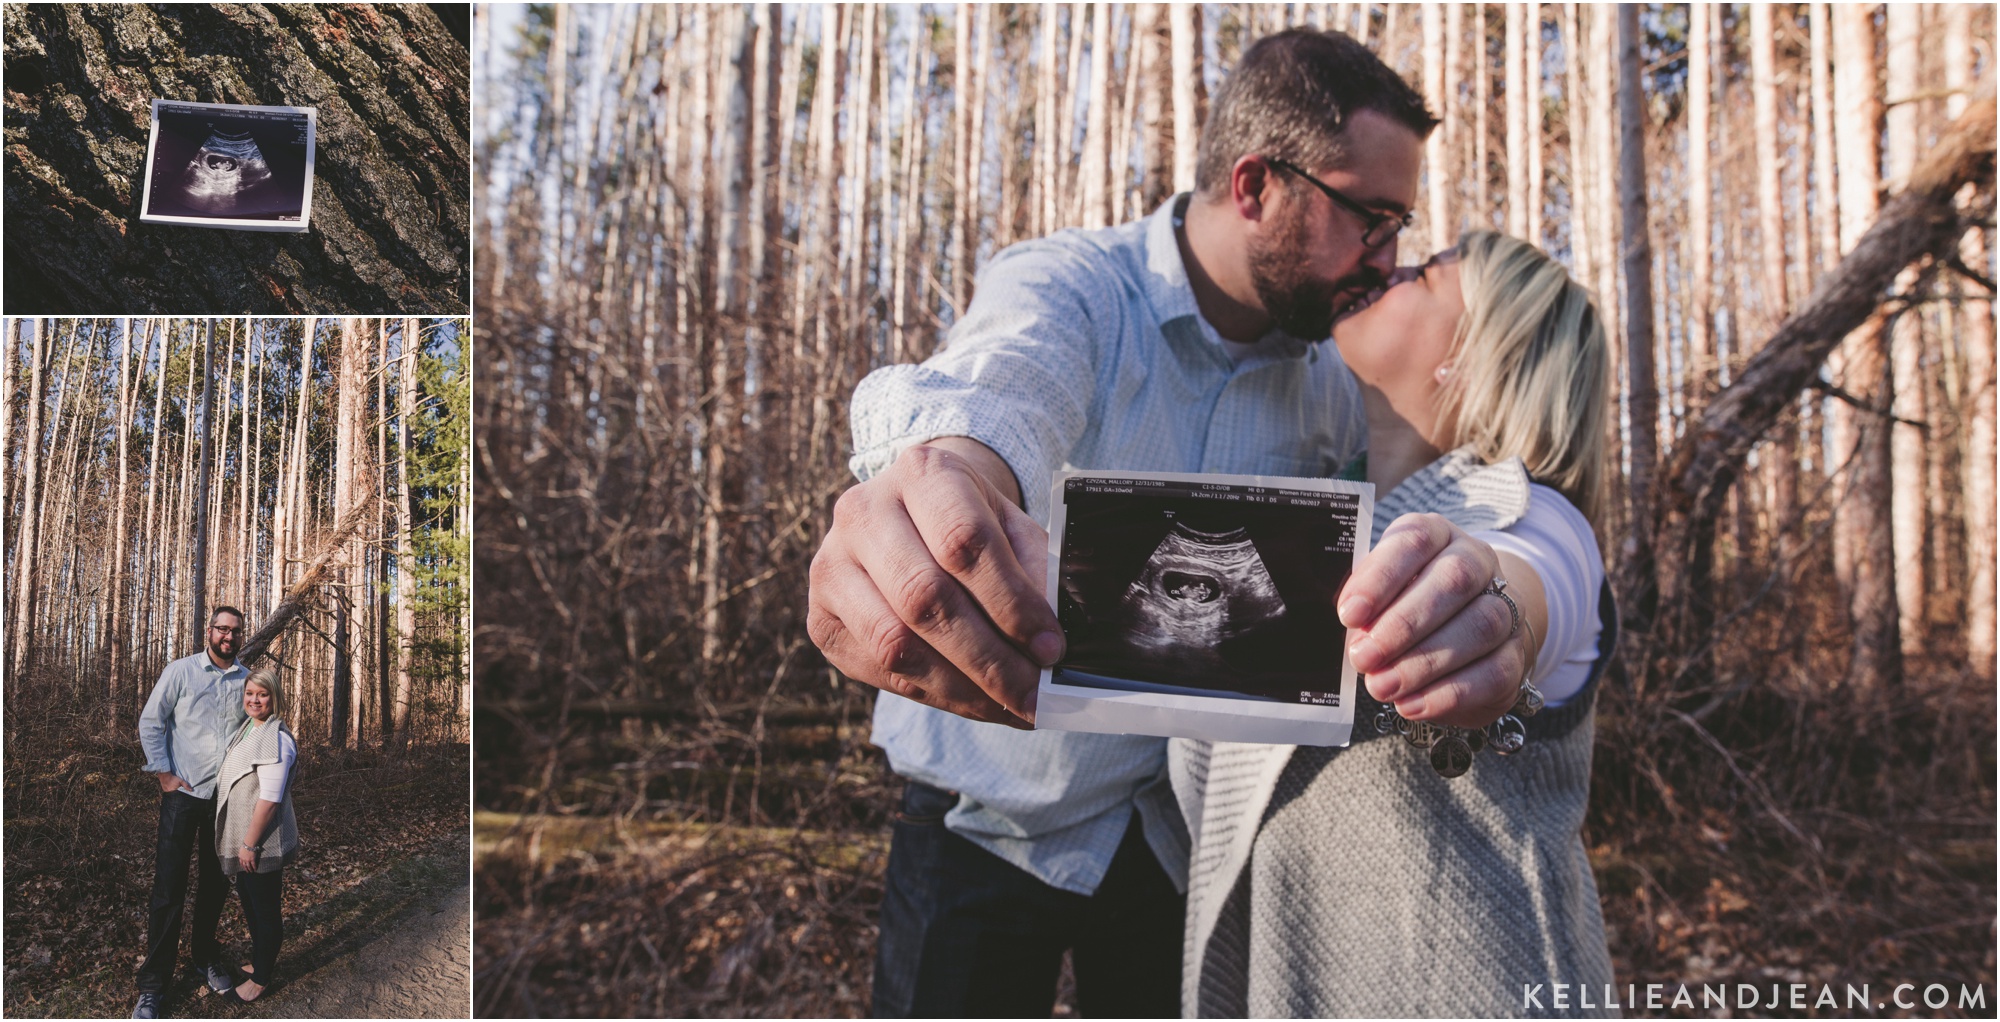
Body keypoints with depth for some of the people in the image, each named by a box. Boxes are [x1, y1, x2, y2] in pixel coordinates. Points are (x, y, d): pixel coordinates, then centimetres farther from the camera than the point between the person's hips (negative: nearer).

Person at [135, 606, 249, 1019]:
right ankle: (152, 985, 6)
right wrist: (164, 775, -7)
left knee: (214, 884, 13)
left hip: (227, 798, 3)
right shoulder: (181, 671, -5)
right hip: (183, 793, -3)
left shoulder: (247, 681, 3)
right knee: (169, 889, -3)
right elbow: (150, 722, -2)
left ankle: (206, 958, 32)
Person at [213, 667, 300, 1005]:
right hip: (242, 837, 10)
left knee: (264, 907, 4)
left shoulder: (276, 738, -21)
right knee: (248, 899, 22)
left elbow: (270, 798, -24)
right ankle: (261, 961, 39)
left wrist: (250, 843, -22)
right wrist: (242, 841, 17)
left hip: (261, 842, -10)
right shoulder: (248, 730, 9)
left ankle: (260, 978, 17)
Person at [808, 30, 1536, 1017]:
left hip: (1182, 834, 4)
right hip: (992, 822, -4)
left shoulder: (1327, 389, -2)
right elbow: (990, 389, -40)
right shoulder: (1068, 289, -18)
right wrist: (950, 470, -66)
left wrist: (1493, 598, -41)